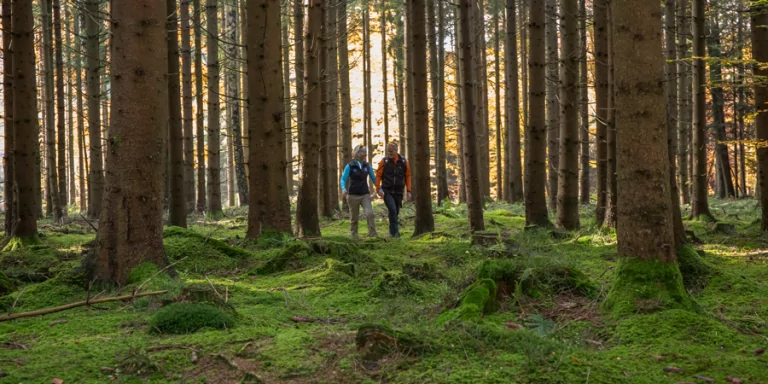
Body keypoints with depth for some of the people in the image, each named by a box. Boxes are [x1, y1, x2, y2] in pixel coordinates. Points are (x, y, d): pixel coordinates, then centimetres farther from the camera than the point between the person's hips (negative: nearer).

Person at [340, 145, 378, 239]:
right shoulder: (350, 166, -5)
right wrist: (343, 189, -27)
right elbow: (343, 179, -8)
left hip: (365, 194, 2)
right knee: (354, 217, 6)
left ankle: (373, 235, -15)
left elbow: (373, 178, 11)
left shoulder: (367, 166, 5)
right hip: (353, 195, -2)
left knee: (369, 213, -17)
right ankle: (354, 236, 22)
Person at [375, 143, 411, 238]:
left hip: (398, 192, 3)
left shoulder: (404, 162, 1)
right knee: (392, 210, -18)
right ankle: (395, 232, -14)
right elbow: (378, 175, -1)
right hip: (387, 191, -3)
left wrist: (408, 191, 3)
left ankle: (393, 231, 24)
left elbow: (408, 176, 7)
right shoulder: (384, 161, -4)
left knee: (396, 212, 9)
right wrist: (379, 189, -10)